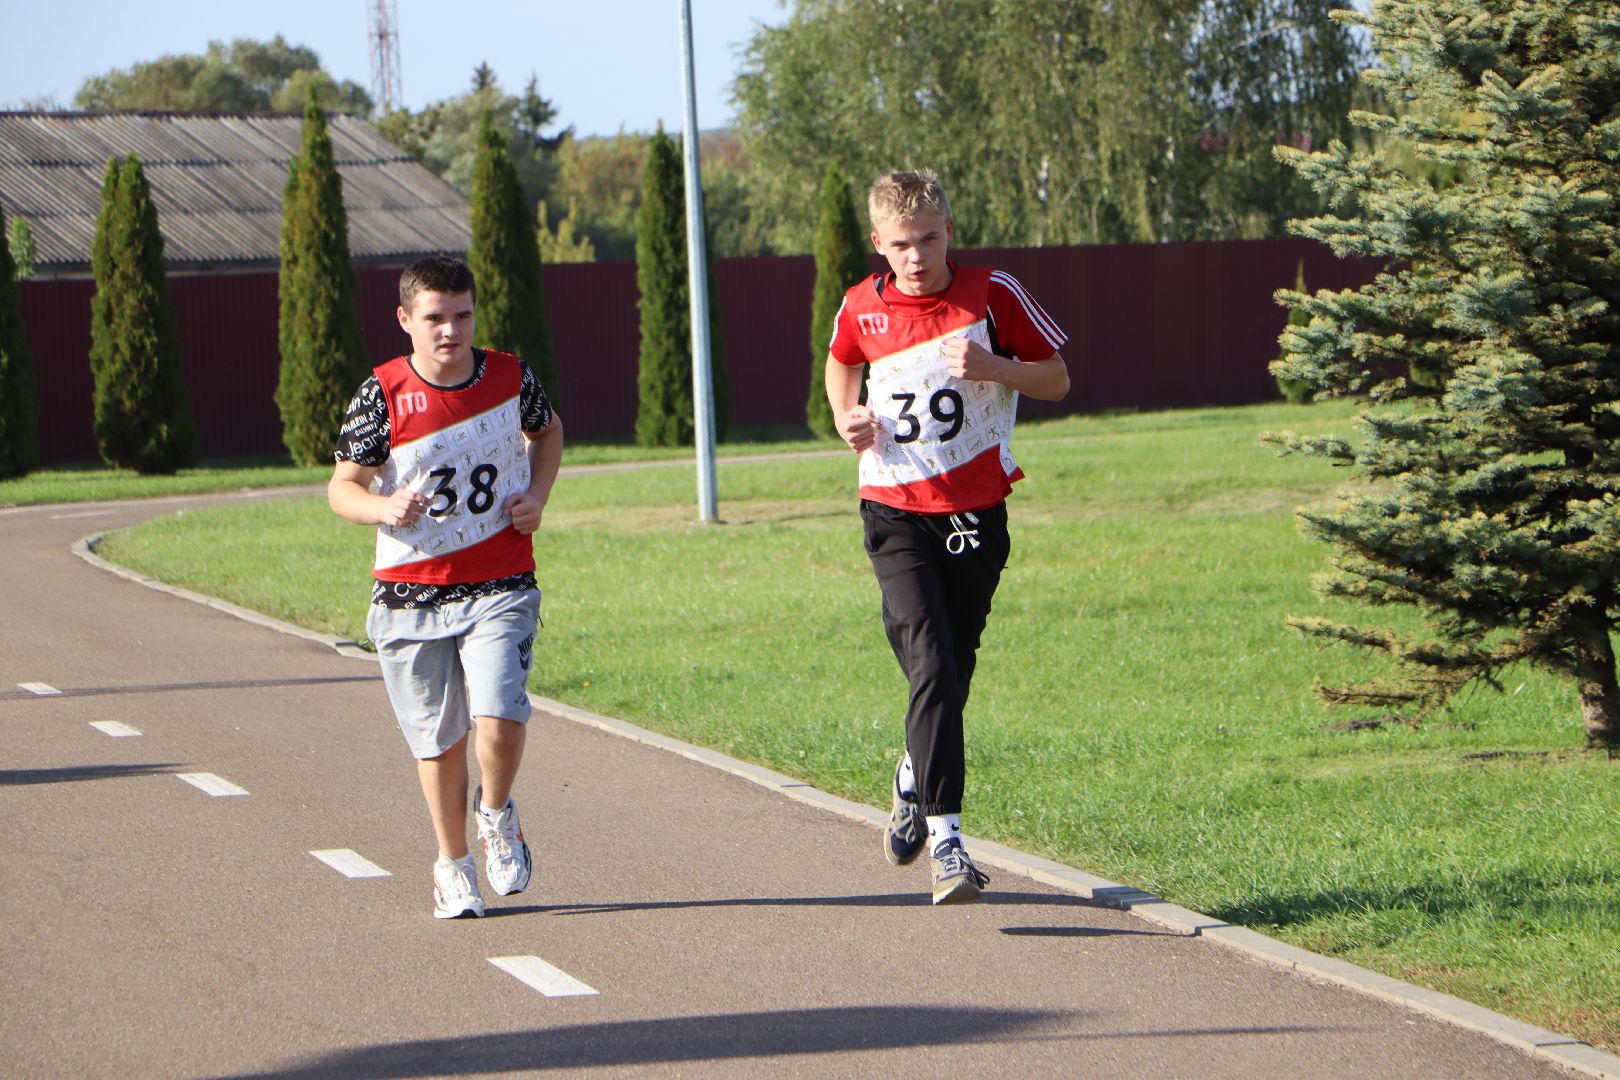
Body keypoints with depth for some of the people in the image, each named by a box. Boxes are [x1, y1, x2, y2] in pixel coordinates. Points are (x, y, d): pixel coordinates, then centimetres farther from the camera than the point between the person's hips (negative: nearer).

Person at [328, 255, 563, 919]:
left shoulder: (511, 378, -1)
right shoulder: (383, 396, -7)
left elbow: (547, 430, 21)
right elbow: (342, 487, -1)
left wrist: (538, 495, 4)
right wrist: (385, 507, -22)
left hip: (499, 589, 0)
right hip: (410, 595, 0)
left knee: (499, 716, -19)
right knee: (438, 738, 7)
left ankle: (496, 815, 13)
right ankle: (453, 864, 29)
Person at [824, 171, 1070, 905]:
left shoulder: (992, 294, -5)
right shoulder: (861, 309, 0)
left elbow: (1057, 380, 1)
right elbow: (842, 364, 23)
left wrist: (993, 368, -18)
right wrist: (846, 417, 2)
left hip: (975, 513, 1)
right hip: (895, 515, -1)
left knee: (952, 673, 11)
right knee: (930, 665, -18)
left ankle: (914, 784, 41)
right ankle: (944, 833, -20)